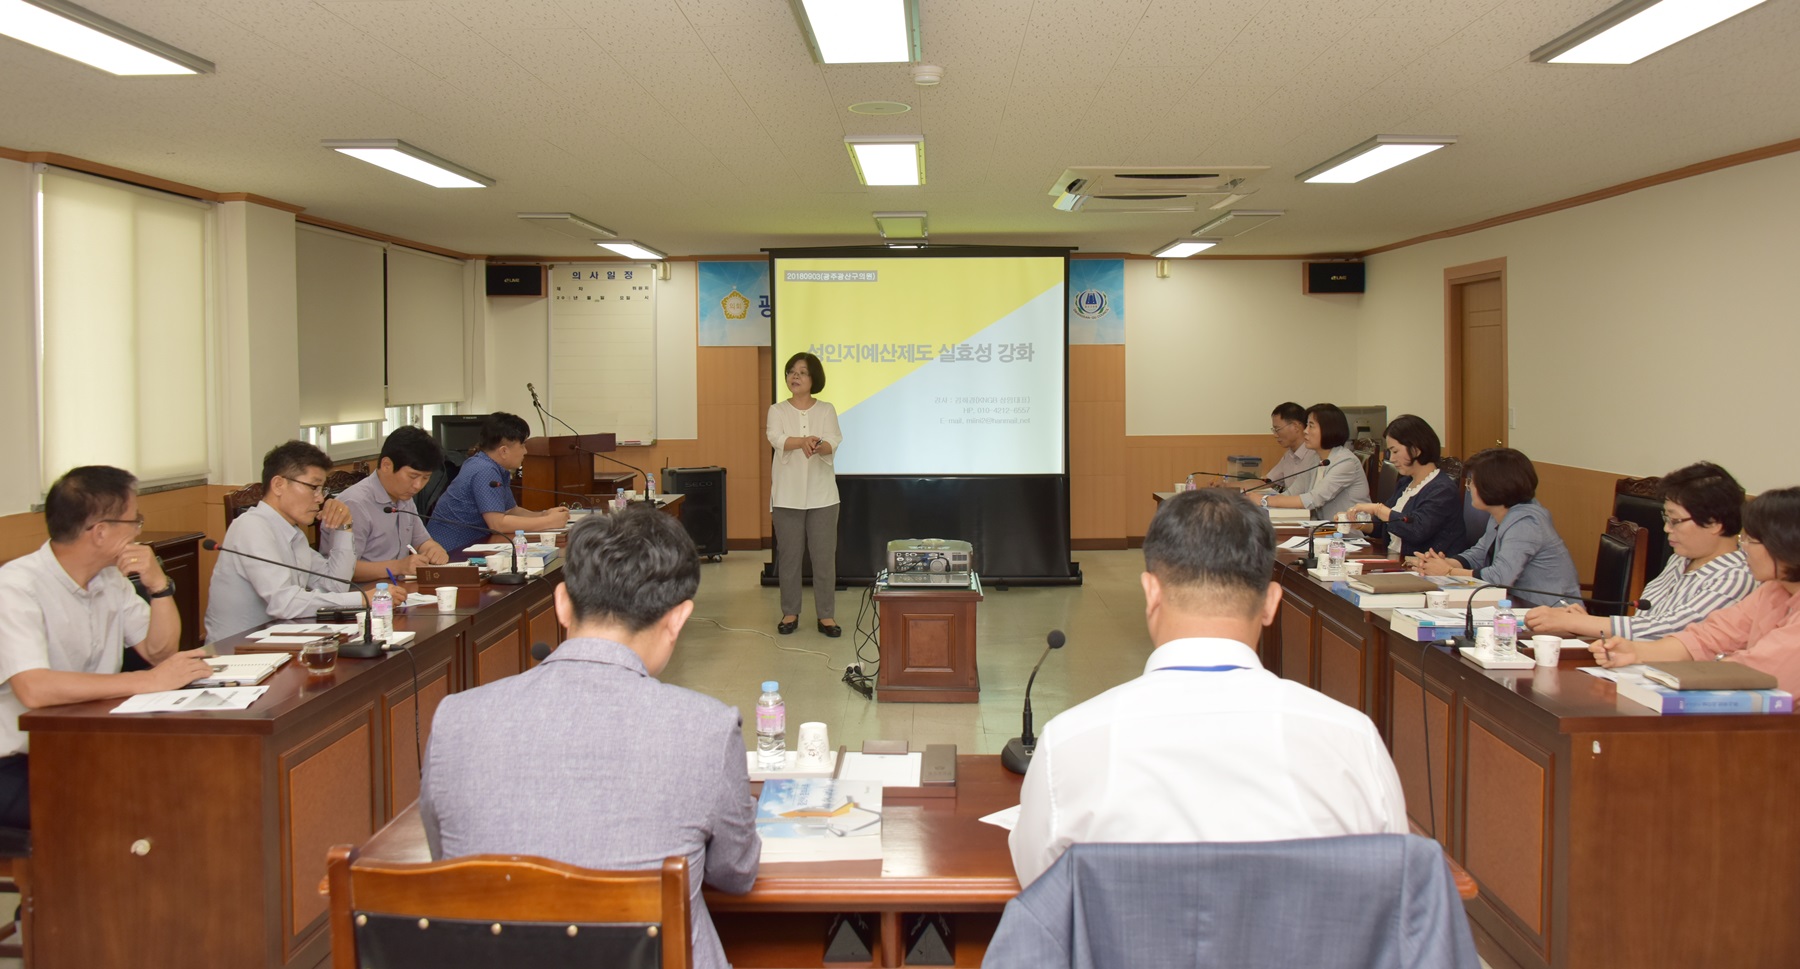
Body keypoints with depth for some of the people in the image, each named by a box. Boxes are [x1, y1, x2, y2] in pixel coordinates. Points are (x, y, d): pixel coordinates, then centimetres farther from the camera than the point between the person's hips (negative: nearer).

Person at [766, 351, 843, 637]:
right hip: (787, 495, 0)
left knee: (824, 556, 1)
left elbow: (833, 442, -13)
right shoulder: (777, 411, 3)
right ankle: (790, 613, 17)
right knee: (789, 555, 5)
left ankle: (826, 615, 10)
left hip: (821, 495, 0)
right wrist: (803, 441, -38)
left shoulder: (826, 410, 4)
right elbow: (777, 439, -17)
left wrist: (817, 447, -38)